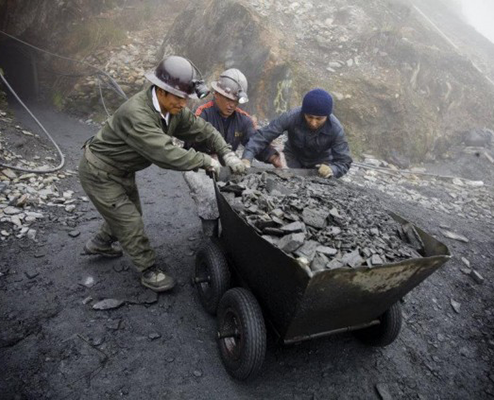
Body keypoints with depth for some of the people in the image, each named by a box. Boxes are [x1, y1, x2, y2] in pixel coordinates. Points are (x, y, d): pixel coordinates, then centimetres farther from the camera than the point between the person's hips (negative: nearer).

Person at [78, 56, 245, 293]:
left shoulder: (173, 109, -10)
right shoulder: (136, 113, -37)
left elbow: (201, 129, -4)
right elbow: (165, 153, -43)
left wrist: (227, 153, -18)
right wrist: (205, 161, -33)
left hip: (123, 171, 9)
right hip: (99, 173, -9)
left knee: (129, 213, 22)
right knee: (130, 222, -3)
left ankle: (98, 244, 46)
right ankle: (149, 271, 14)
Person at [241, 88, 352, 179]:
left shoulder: (335, 129, -31)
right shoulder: (291, 117, -33)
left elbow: (344, 162, -25)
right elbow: (263, 136, -31)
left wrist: (331, 169, -49)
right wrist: (247, 158, -46)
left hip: (321, 163, 1)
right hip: (293, 158, 0)